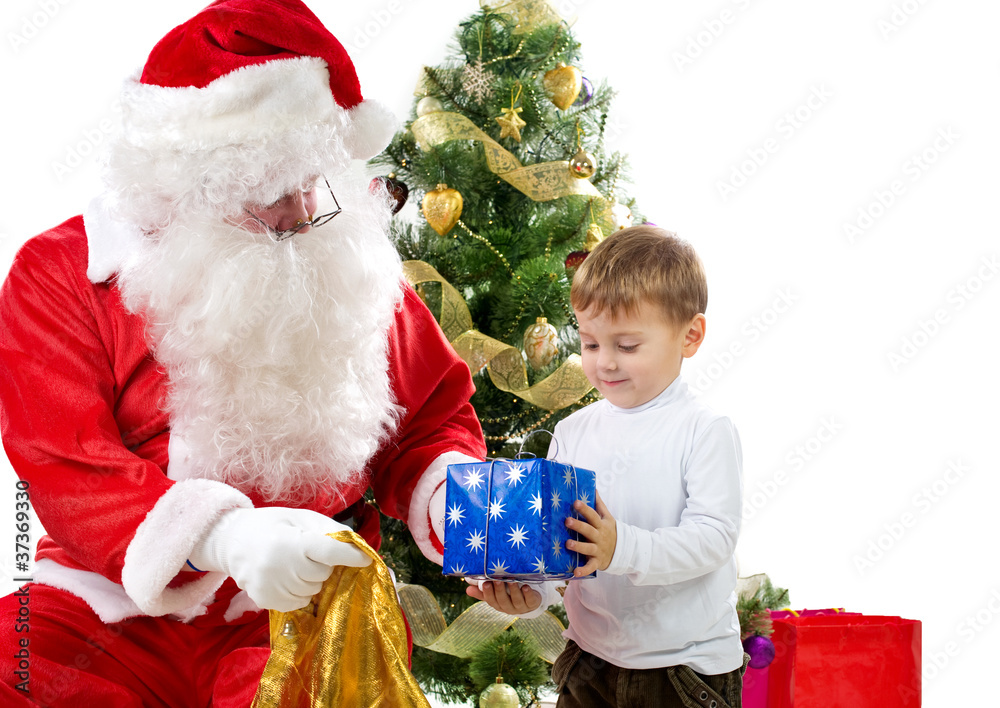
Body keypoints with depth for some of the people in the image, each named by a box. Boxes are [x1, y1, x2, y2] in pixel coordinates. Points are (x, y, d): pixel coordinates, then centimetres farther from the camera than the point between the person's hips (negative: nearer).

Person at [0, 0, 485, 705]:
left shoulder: (348, 266, 9)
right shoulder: (61, 273, -3)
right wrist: (221, 534, -31)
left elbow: (433, 417, 16)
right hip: (115, 612, -1)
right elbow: (64, 465, -14)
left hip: (302, 609, 1)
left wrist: (456, 499, -8)